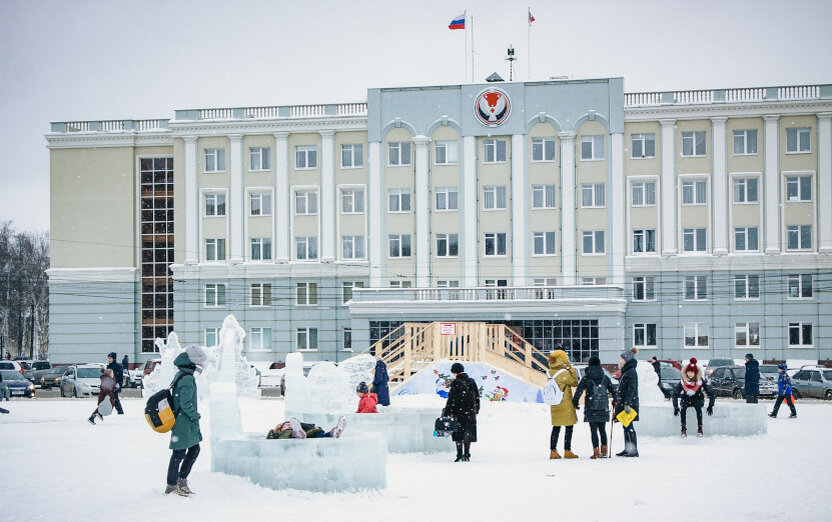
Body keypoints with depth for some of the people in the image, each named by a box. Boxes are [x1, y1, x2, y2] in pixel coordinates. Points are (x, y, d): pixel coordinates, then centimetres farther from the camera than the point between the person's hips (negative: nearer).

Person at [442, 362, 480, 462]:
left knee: (458, 435, 1)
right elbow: (477, 397, 14)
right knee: (468, 434, 12)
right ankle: (466, 455, 12)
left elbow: (452, 399, -14)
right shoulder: (472, 382, 8)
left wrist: (446, 412, -9)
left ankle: (460, 455, -3)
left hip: (458, 413, -6)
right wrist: (476, 410, 24)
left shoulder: (456, 383, -12)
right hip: (470, 413, 6)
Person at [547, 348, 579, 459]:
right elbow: (575, 382, -5)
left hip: (554, 406, 7)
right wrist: (571, 369, -1)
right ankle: (567, 451, 5)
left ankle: (553, 451, 12)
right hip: (566, 404, -7)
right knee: (569, 427, 4)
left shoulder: (550, 372, 2)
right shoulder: (565, 373, -18)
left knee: (556, 427, 13)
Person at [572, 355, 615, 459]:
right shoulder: (605, 378, 5)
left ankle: (596, 451, -5)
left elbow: (579, 391, -9)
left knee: (593, 430, 0)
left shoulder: (586, 378, -3)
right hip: (603, 408, 3)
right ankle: (604, 451, 14)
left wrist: (575, 403, 2)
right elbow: (613, 391, 10)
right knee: (602, 429, 13)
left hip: (591, 408, -3)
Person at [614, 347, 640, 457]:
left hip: (629, 404, -10)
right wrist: (617, 400, 32)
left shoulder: (631, 372, -14)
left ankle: (633, 450, -7)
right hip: (623, 403, 10)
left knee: (629, 426, -9)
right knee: (626, 427, 12)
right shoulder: (625, 372, 17)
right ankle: (627, 449, 18)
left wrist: (627, 403, -26)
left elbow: (631, 389, -21)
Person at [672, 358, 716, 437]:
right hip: (686, 400, 1)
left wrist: (710, 406, -21)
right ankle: (683, 428, -29)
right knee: (683, 408, -31)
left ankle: (700, 428, -31)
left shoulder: (701, 382, -17)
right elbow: (675, 394, -10)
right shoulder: (682, 382, -14)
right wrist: (675, 407, -19)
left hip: (698, 400, -1)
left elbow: (711, 393, -14)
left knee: (698, 407, -34)